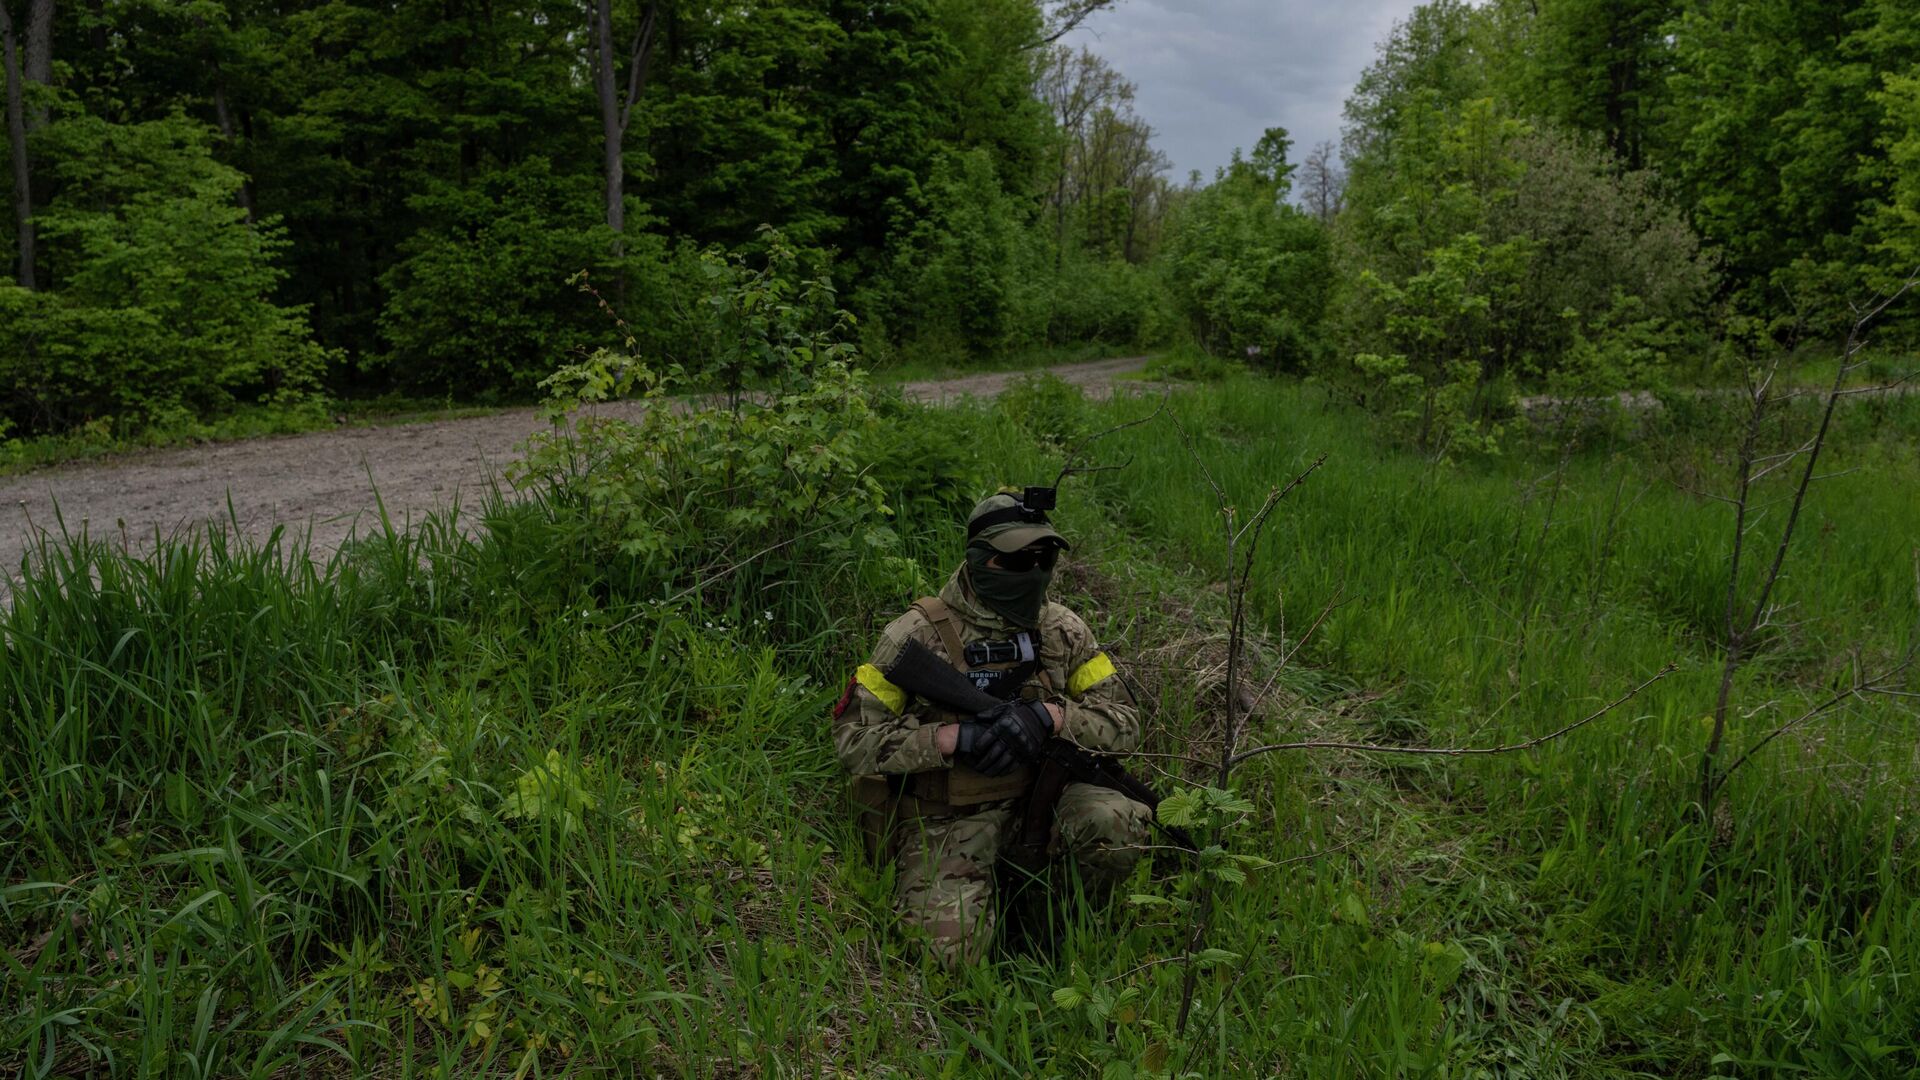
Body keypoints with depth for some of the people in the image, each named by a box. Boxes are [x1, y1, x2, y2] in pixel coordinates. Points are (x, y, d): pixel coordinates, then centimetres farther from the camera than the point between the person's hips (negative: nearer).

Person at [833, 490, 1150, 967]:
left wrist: (1050, 716, -23)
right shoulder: (917, 634, -11)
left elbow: (1123, 725, -3)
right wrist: (953, 737, -25)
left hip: (1036, 802, 3)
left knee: (1118, 821, -27)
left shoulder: (1062, 631, -1)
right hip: (943, 819, -2)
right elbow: (854, 739, -13)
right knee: (948, 944, -25)